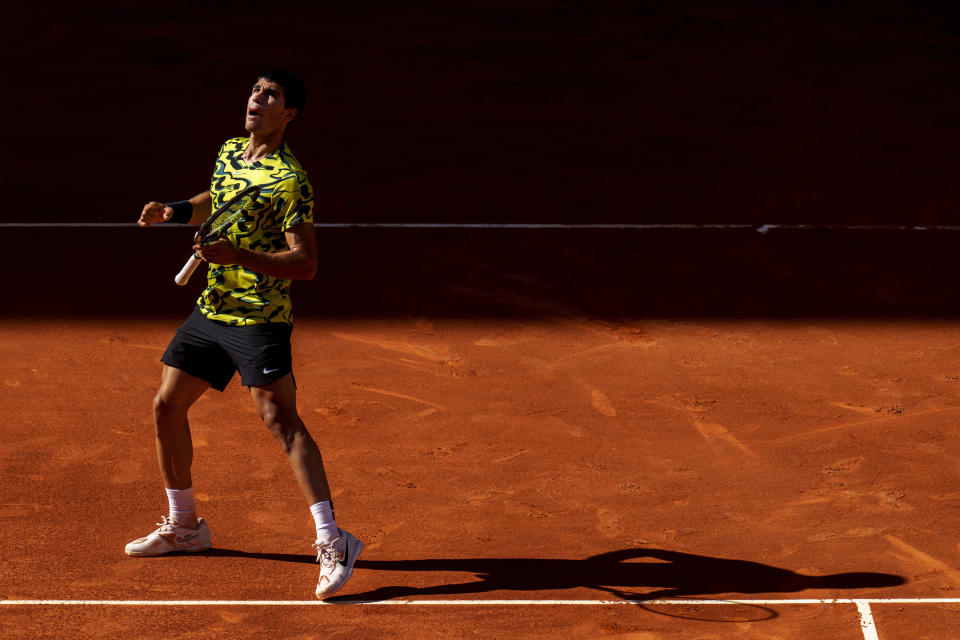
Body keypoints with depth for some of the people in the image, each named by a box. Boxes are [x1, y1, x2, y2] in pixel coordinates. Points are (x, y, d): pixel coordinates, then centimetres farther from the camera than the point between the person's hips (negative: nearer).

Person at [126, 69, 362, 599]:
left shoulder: (290, 181, -16)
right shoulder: (228, 153, 8)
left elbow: (306, 263, -21)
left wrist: (240, 256, -31)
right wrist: (177, 211, 12)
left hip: (260, 320, -8)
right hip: (210, 311, 8)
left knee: (281, 421, -17)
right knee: (166, 407, 12)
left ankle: (332, 542, -19)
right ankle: (183, 526, 29)